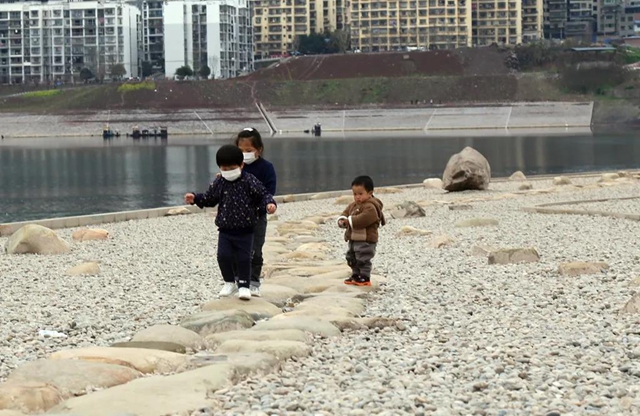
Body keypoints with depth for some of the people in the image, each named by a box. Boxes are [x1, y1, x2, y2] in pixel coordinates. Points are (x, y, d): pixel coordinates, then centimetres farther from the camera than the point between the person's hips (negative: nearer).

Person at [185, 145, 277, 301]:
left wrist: (269, 204, -29)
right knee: (223, 256, -5)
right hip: (225, 230, 3)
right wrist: (195, 198, 1)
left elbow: (263, 195, -9)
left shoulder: (249, 181, -10)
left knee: (244, 258, -2)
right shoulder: (219, 183, 2)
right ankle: (229, 283, 15)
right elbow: (209, 198, 14)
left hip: (245, 230, -3)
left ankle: (244, 286, 12)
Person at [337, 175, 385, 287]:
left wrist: (349, 221, -26)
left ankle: (365, 278, 1)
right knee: (352, 259, 19)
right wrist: (342, 220, -7)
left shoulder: (370, 207, -20)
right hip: (353, 239, 10)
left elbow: (363, 219, -32)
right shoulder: (353, 205, 13)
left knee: (363, 260, -6)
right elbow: (346, 213, 17)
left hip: (366, 240, -10)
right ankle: (356, 276, 29)